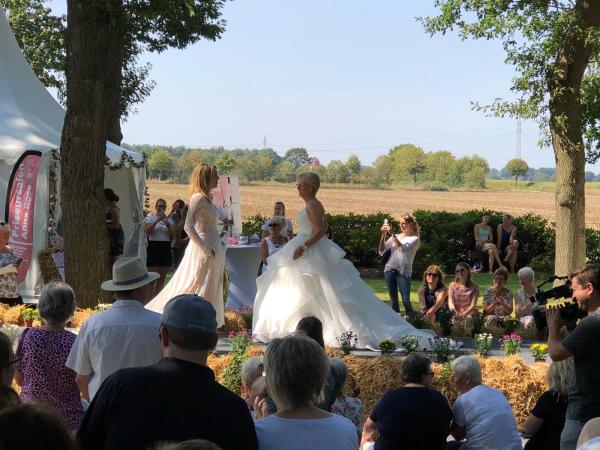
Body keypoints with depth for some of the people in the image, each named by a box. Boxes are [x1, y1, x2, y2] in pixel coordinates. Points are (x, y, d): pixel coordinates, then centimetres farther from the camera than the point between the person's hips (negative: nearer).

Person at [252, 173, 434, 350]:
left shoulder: (312, 205, -17)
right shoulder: (314, 204, 13)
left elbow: (320, 231, -25)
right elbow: (324, 227, 20)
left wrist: (303, 246, -31)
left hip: (312, 254, -11)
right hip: (313, 252, 11)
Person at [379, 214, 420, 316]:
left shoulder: (414, 238, 2)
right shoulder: (396, 237, 14)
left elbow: (404, 248, -17)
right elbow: (382, 251, 8)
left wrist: (392, 234, -19)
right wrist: (383, 235, -5)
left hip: (404, 272, -4)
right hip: (390, 270, 4)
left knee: (406, 301, -11)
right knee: (393, 301, 6)